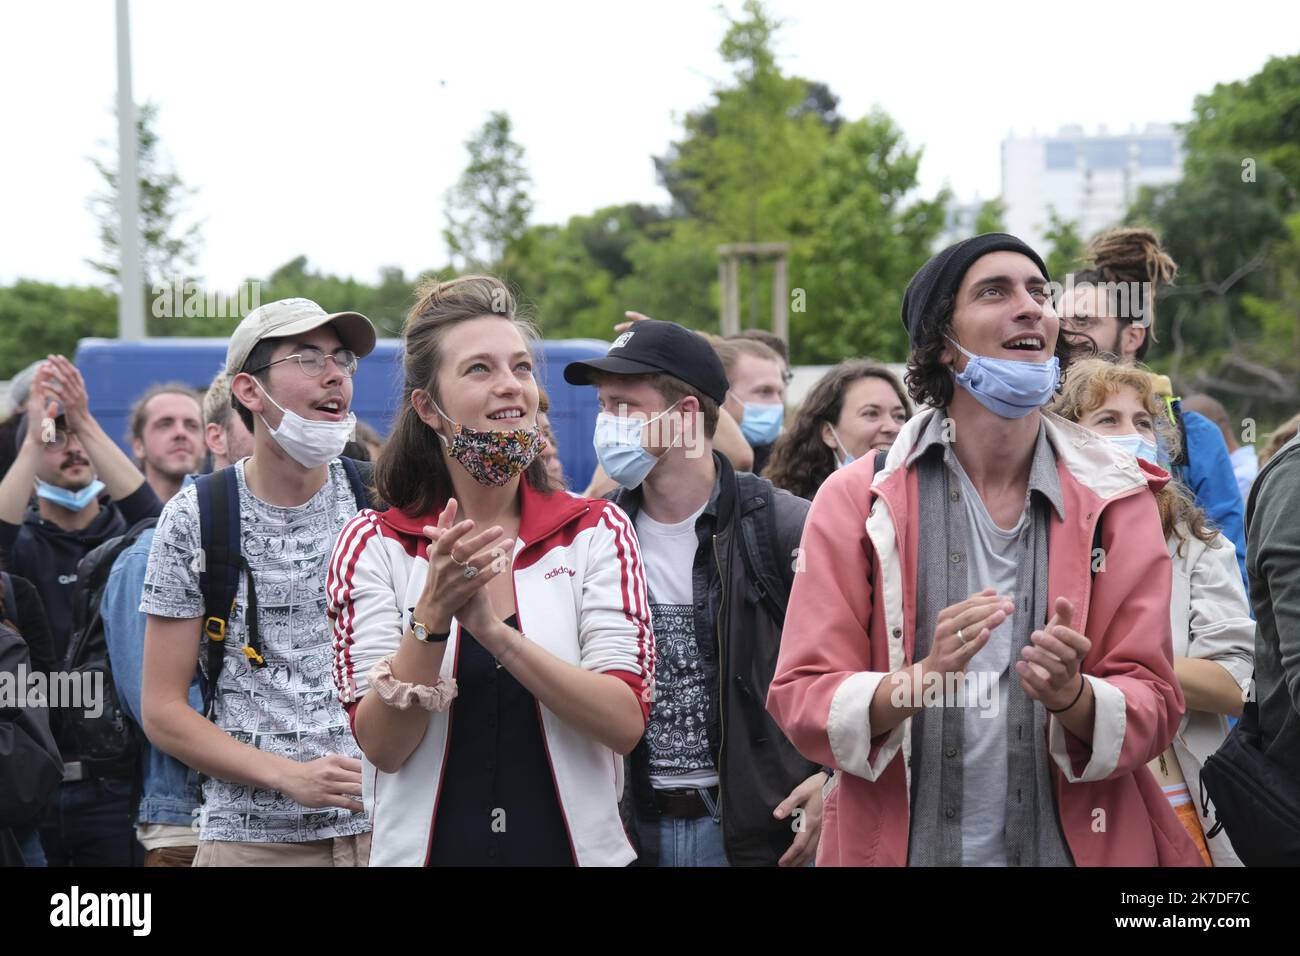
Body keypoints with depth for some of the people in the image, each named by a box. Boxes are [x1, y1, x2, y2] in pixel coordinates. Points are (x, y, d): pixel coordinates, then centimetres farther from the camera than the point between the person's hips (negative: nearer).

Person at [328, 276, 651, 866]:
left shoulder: (597, 533, -1)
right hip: (427, 846, -1)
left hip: (577, 845, 1)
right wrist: (432, 617, -25)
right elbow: (382, 745, -11)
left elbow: (625, 723, -12)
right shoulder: (374, 546, -3)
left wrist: (494, 631, -23)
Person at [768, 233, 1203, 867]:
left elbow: (1153, 707, -3)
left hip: (1074, 843, 1)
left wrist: (1070, 695, -24)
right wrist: (922, 679, -26)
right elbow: (802, 704, -8)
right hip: (905, 844, -1)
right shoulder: (854, 500, -3)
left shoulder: (1117, 501, 1)